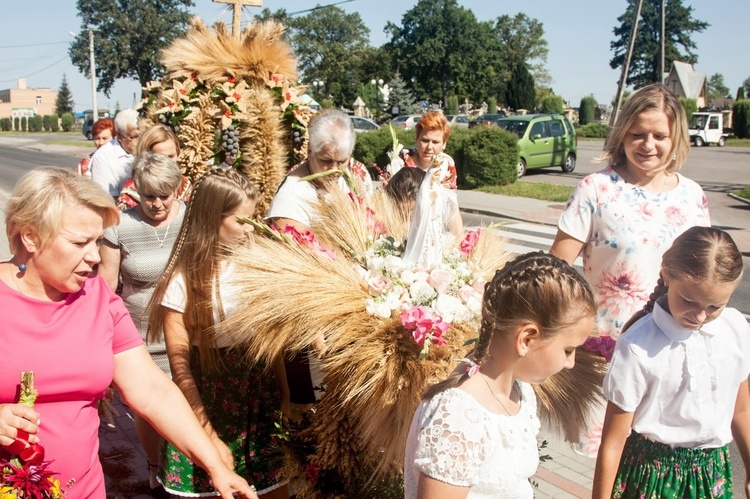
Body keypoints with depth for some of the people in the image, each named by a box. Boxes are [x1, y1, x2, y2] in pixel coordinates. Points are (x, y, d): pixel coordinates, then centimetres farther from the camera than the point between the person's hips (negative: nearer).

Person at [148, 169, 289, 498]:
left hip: (263, 399, 3)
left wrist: (286, 396, 3)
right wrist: (210, 437, -10)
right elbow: (181, 369, -10)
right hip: (210, 405, -3)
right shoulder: (182, 283, -12)